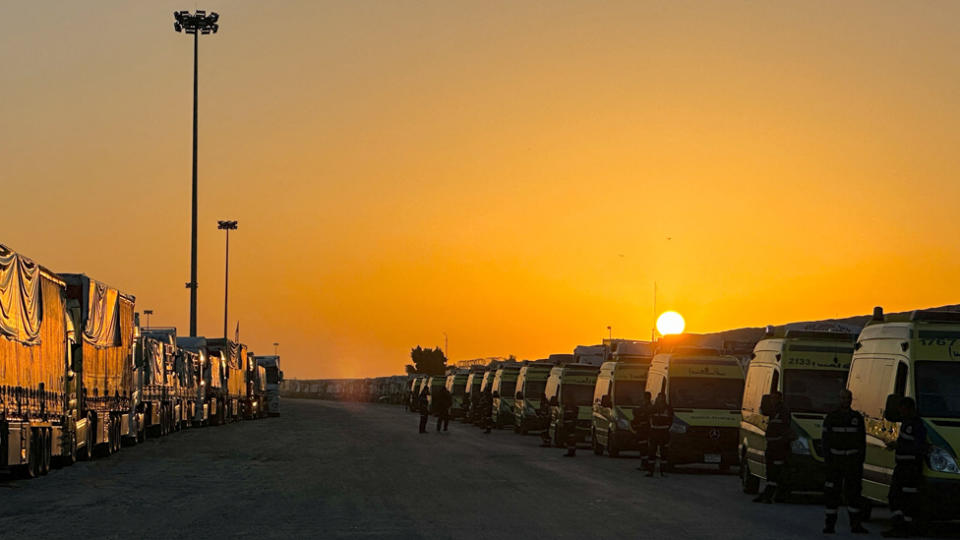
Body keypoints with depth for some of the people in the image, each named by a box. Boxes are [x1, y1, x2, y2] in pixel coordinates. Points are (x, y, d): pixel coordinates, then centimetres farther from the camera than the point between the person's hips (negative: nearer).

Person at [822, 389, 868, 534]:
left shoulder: (857, 418, 7)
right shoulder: (831, 418, 3)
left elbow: (862, 441, 9)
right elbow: (826, 441, 3)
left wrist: (861, 461, 1)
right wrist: (827, 460, -6)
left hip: (853, 460, 1)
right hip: (835, 460, -1)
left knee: (853, 492, -3)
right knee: (832, 493, -1)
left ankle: (856, 524, 0)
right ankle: (830, 525, 4)